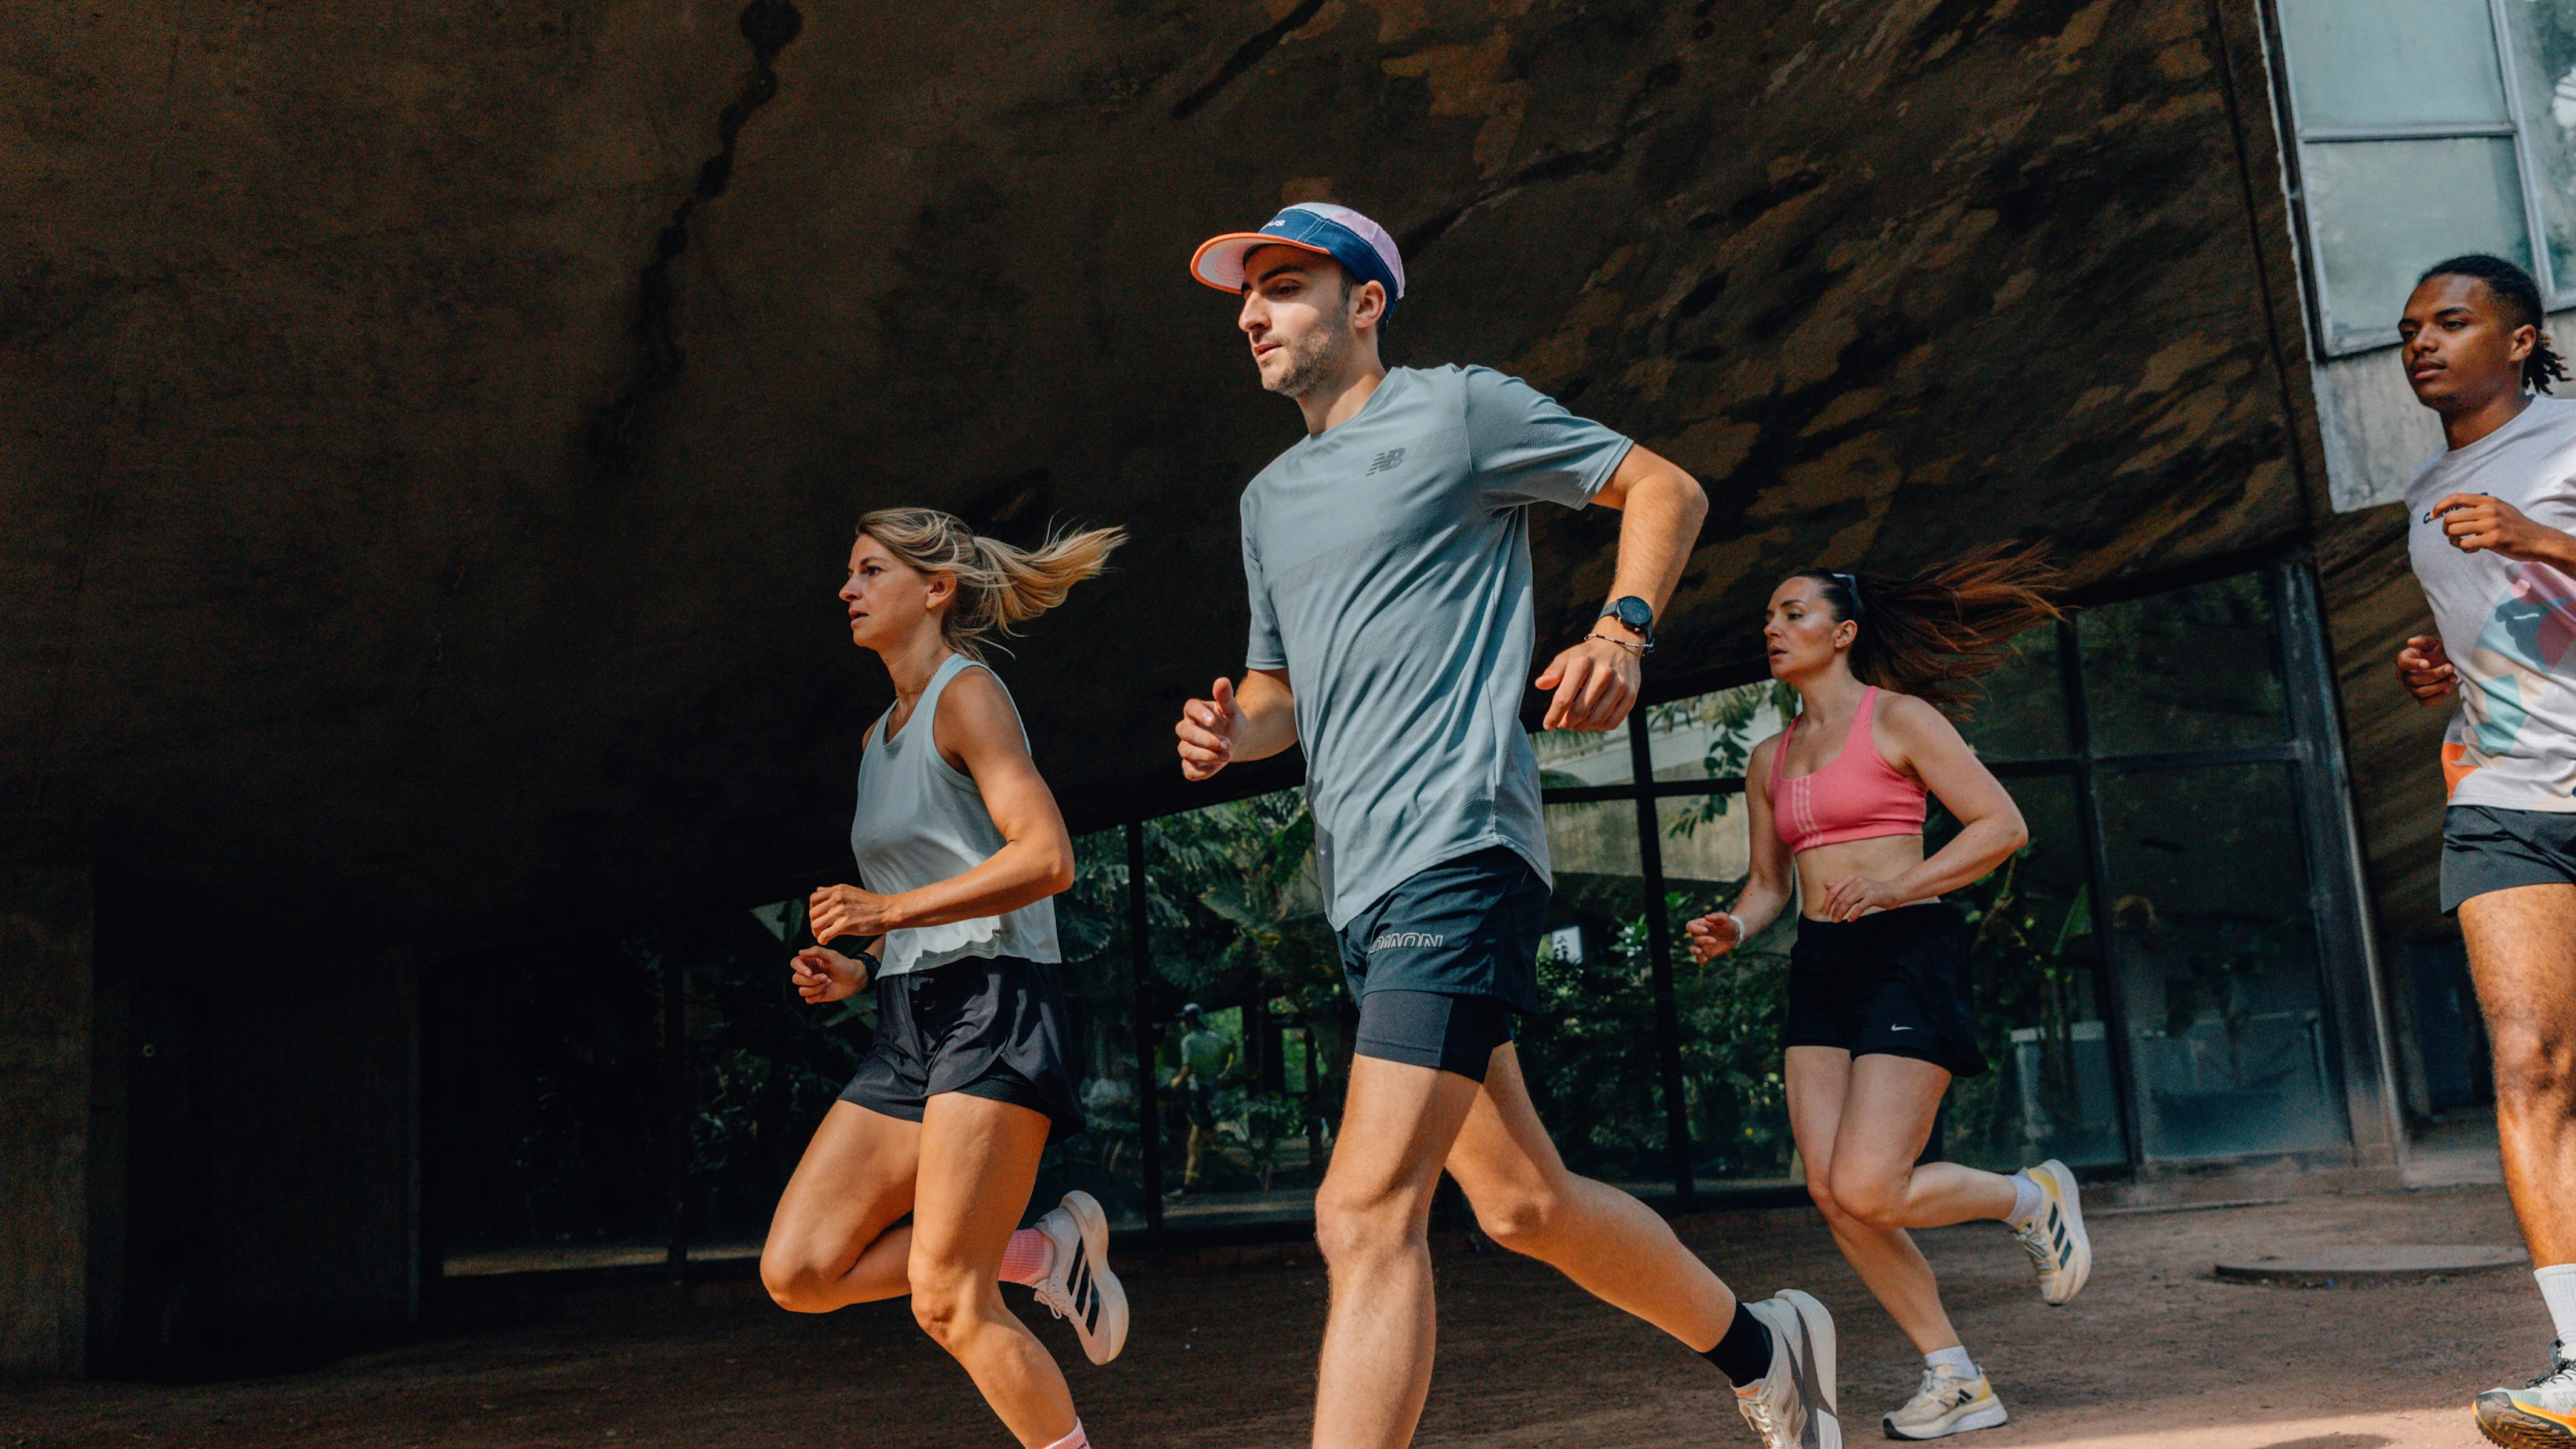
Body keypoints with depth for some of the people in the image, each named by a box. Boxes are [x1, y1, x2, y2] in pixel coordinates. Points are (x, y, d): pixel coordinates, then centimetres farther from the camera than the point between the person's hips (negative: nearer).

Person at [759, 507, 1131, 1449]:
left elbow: (1047, 858, -19)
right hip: (908, 1027, 9)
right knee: (798, 1272, -1)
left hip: (992, 1011, -9)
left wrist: (889, 911, -21)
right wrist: (859, 968, 10)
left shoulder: (966, 694, -5)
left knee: (946, 1303, -11)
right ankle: (1045, 1252, 10)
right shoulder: (879, 736, 22)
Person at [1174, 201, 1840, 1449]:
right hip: (1359, 881, 8)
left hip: (1457, 846, -8)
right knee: (1522, 1204, 13)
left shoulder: (1457, 409, 1)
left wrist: (1622, 630, -12)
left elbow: (1663, 486, 5)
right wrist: (1232, 731, 5)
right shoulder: (1268, 498, 22)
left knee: (1366, 1215, -17)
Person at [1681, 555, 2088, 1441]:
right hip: (1820, 969, 7)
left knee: (1869, 1190, -16)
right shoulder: (1769, 760, 16)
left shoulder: (1899, 719, -2)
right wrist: (1732, 928, 0)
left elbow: (2003, 826, -7)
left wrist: (1895, 885, -18)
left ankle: (2032, 1198, 13)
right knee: (1831, 1193, -4)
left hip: (1907, 954, -7)